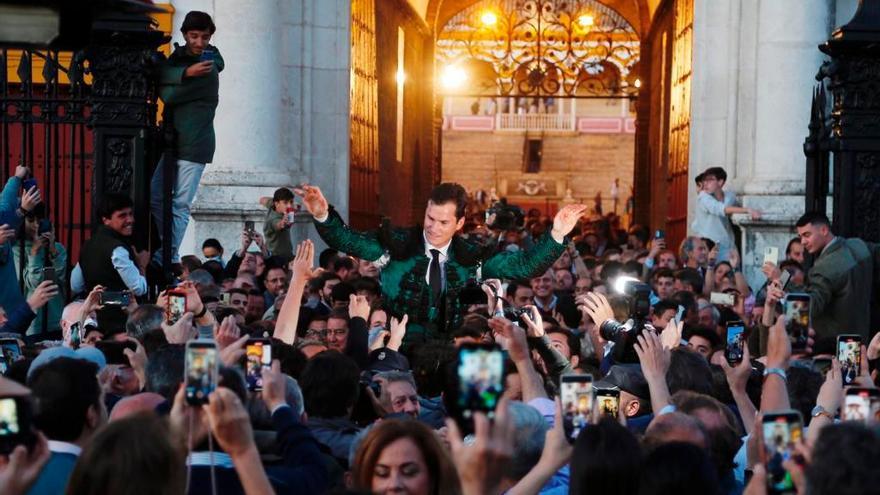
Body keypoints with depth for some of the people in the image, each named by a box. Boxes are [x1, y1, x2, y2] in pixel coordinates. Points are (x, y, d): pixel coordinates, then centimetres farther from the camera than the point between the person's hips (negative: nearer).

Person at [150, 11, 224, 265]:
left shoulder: (207, 70, -15)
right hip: (174, 140, 8)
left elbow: (169, 95, -17)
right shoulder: (180, 55, 11)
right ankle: (166, 252, 20)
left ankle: (169, 259, -4)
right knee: (155, 197, 11)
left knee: (179, 205, -7)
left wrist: (164, 83, -2)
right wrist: (186, 73, -14)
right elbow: (163, 74, -1)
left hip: (194, 144, -8)